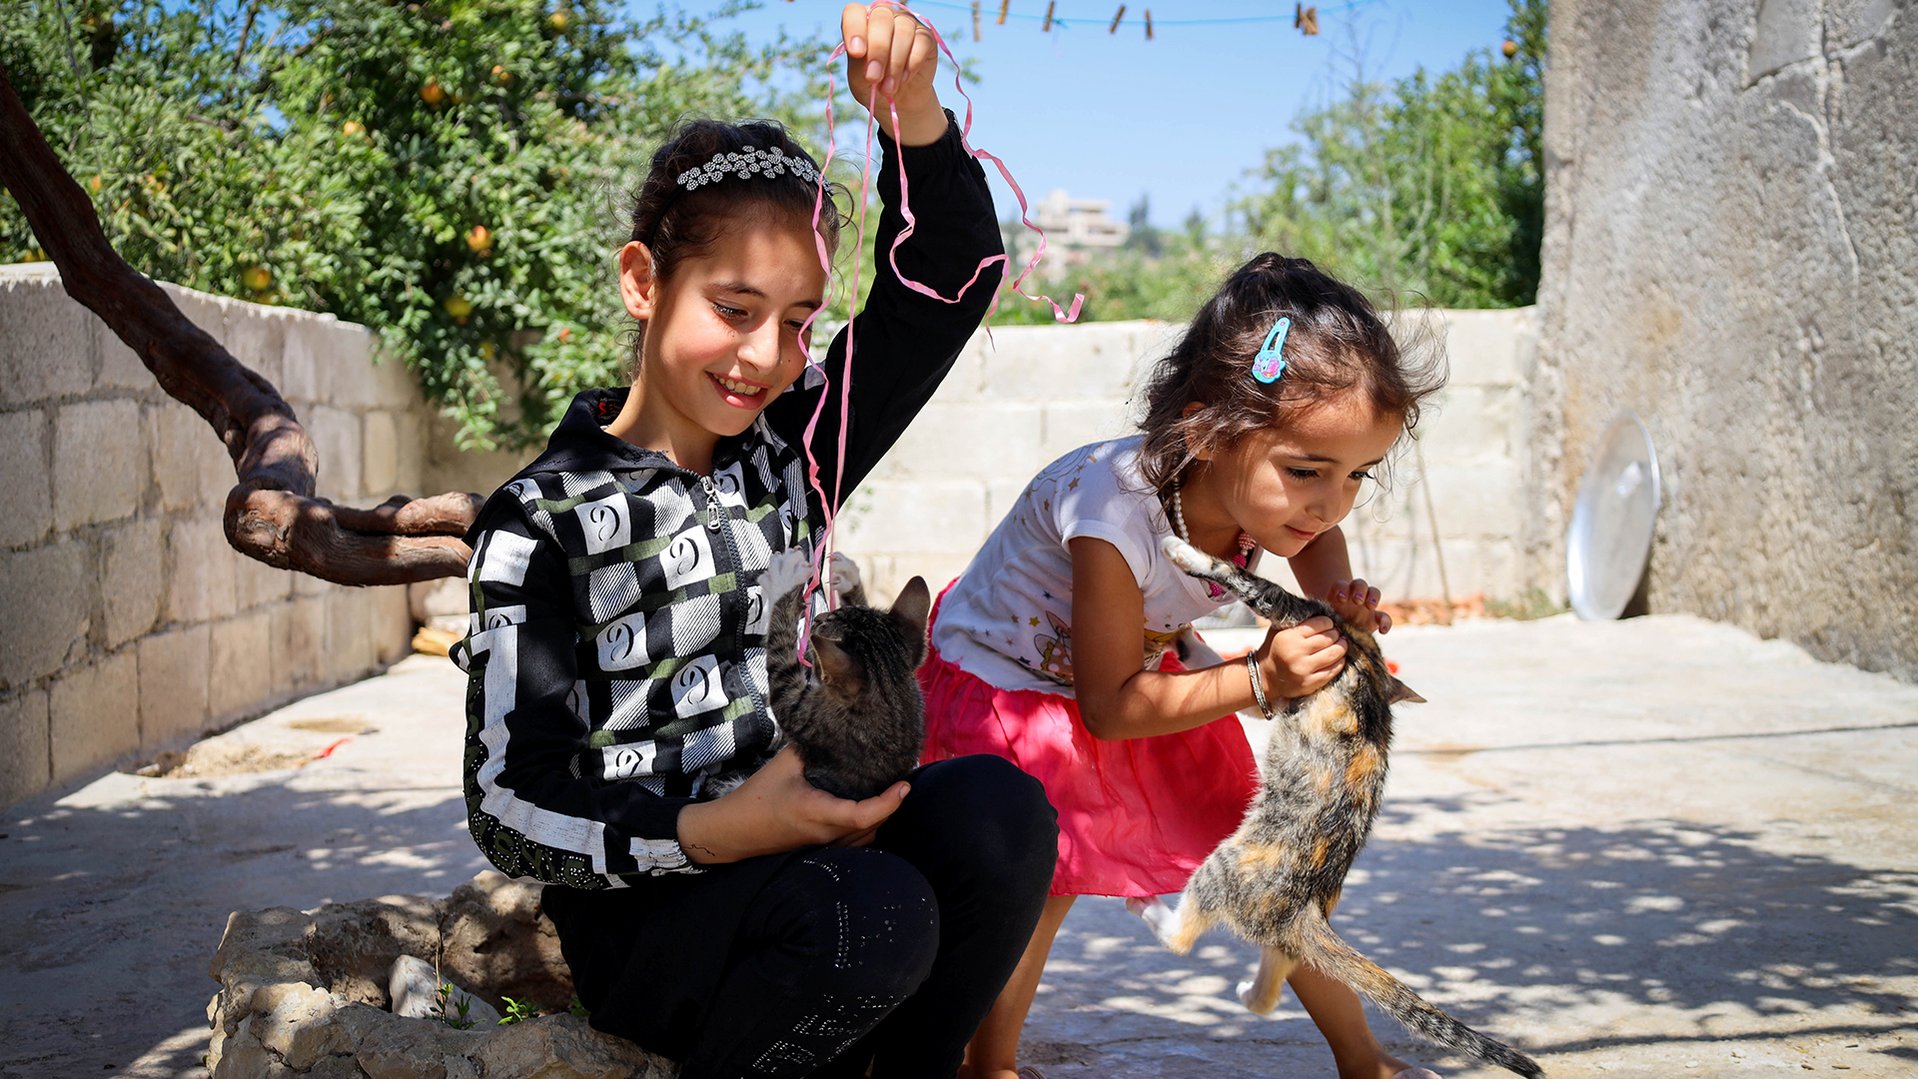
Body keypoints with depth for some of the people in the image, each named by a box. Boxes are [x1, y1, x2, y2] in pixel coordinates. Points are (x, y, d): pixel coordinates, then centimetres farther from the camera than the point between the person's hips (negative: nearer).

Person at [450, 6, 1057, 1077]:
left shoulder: (790, 453, 9)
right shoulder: (543, 524, -6)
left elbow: (949, 280, 1)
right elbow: (512, 808, -10)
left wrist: (911, 105, -17)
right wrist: (710, 832, -26)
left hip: (795, 852, 5)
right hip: (642, 911, -5)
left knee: (998, 808, -23)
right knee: (875, 915, -34)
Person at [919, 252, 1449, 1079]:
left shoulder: (1267, 481, -23)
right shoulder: (1115, 512, -42)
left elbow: (1315, 538, 6)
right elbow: (1110, 707, -31)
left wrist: (1340, 603, -16)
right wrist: (1257, 682, -39)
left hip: (1140, 665, 6)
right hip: (1006, 677, -5)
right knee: (1039, 876, -17)